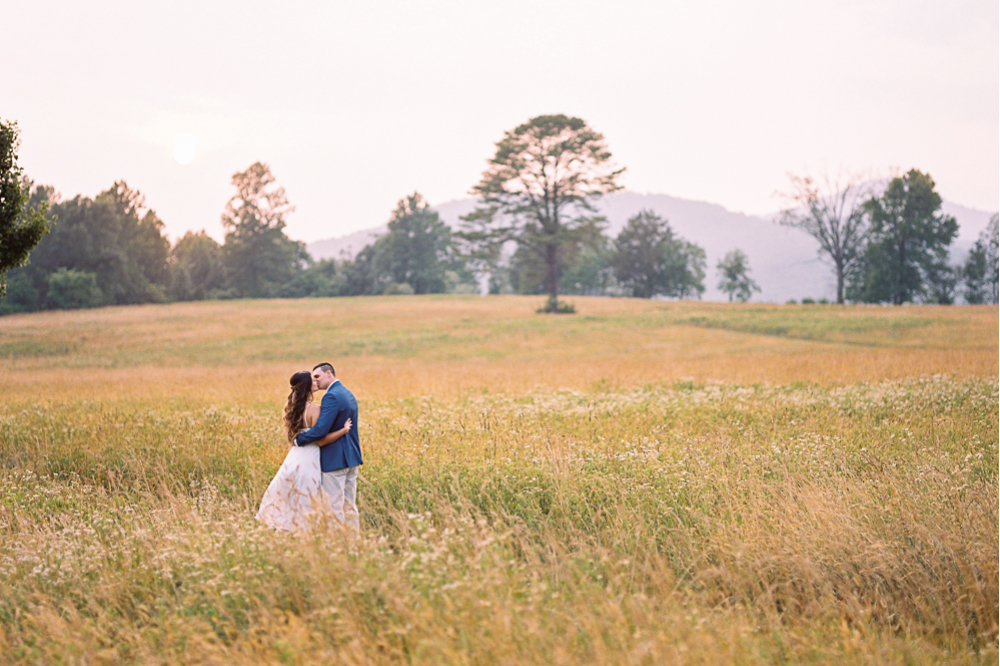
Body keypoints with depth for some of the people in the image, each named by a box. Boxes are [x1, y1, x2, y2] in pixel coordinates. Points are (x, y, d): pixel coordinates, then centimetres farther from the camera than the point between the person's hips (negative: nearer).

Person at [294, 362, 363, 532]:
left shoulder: (331, 396, -17)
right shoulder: (348, 394, 13)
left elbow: (321, 429, -25)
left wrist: (299, 439, -11)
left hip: (335, 460, -9)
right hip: (351, 456, 10)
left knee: (334, 506, -4)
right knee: (350, 505, 13)